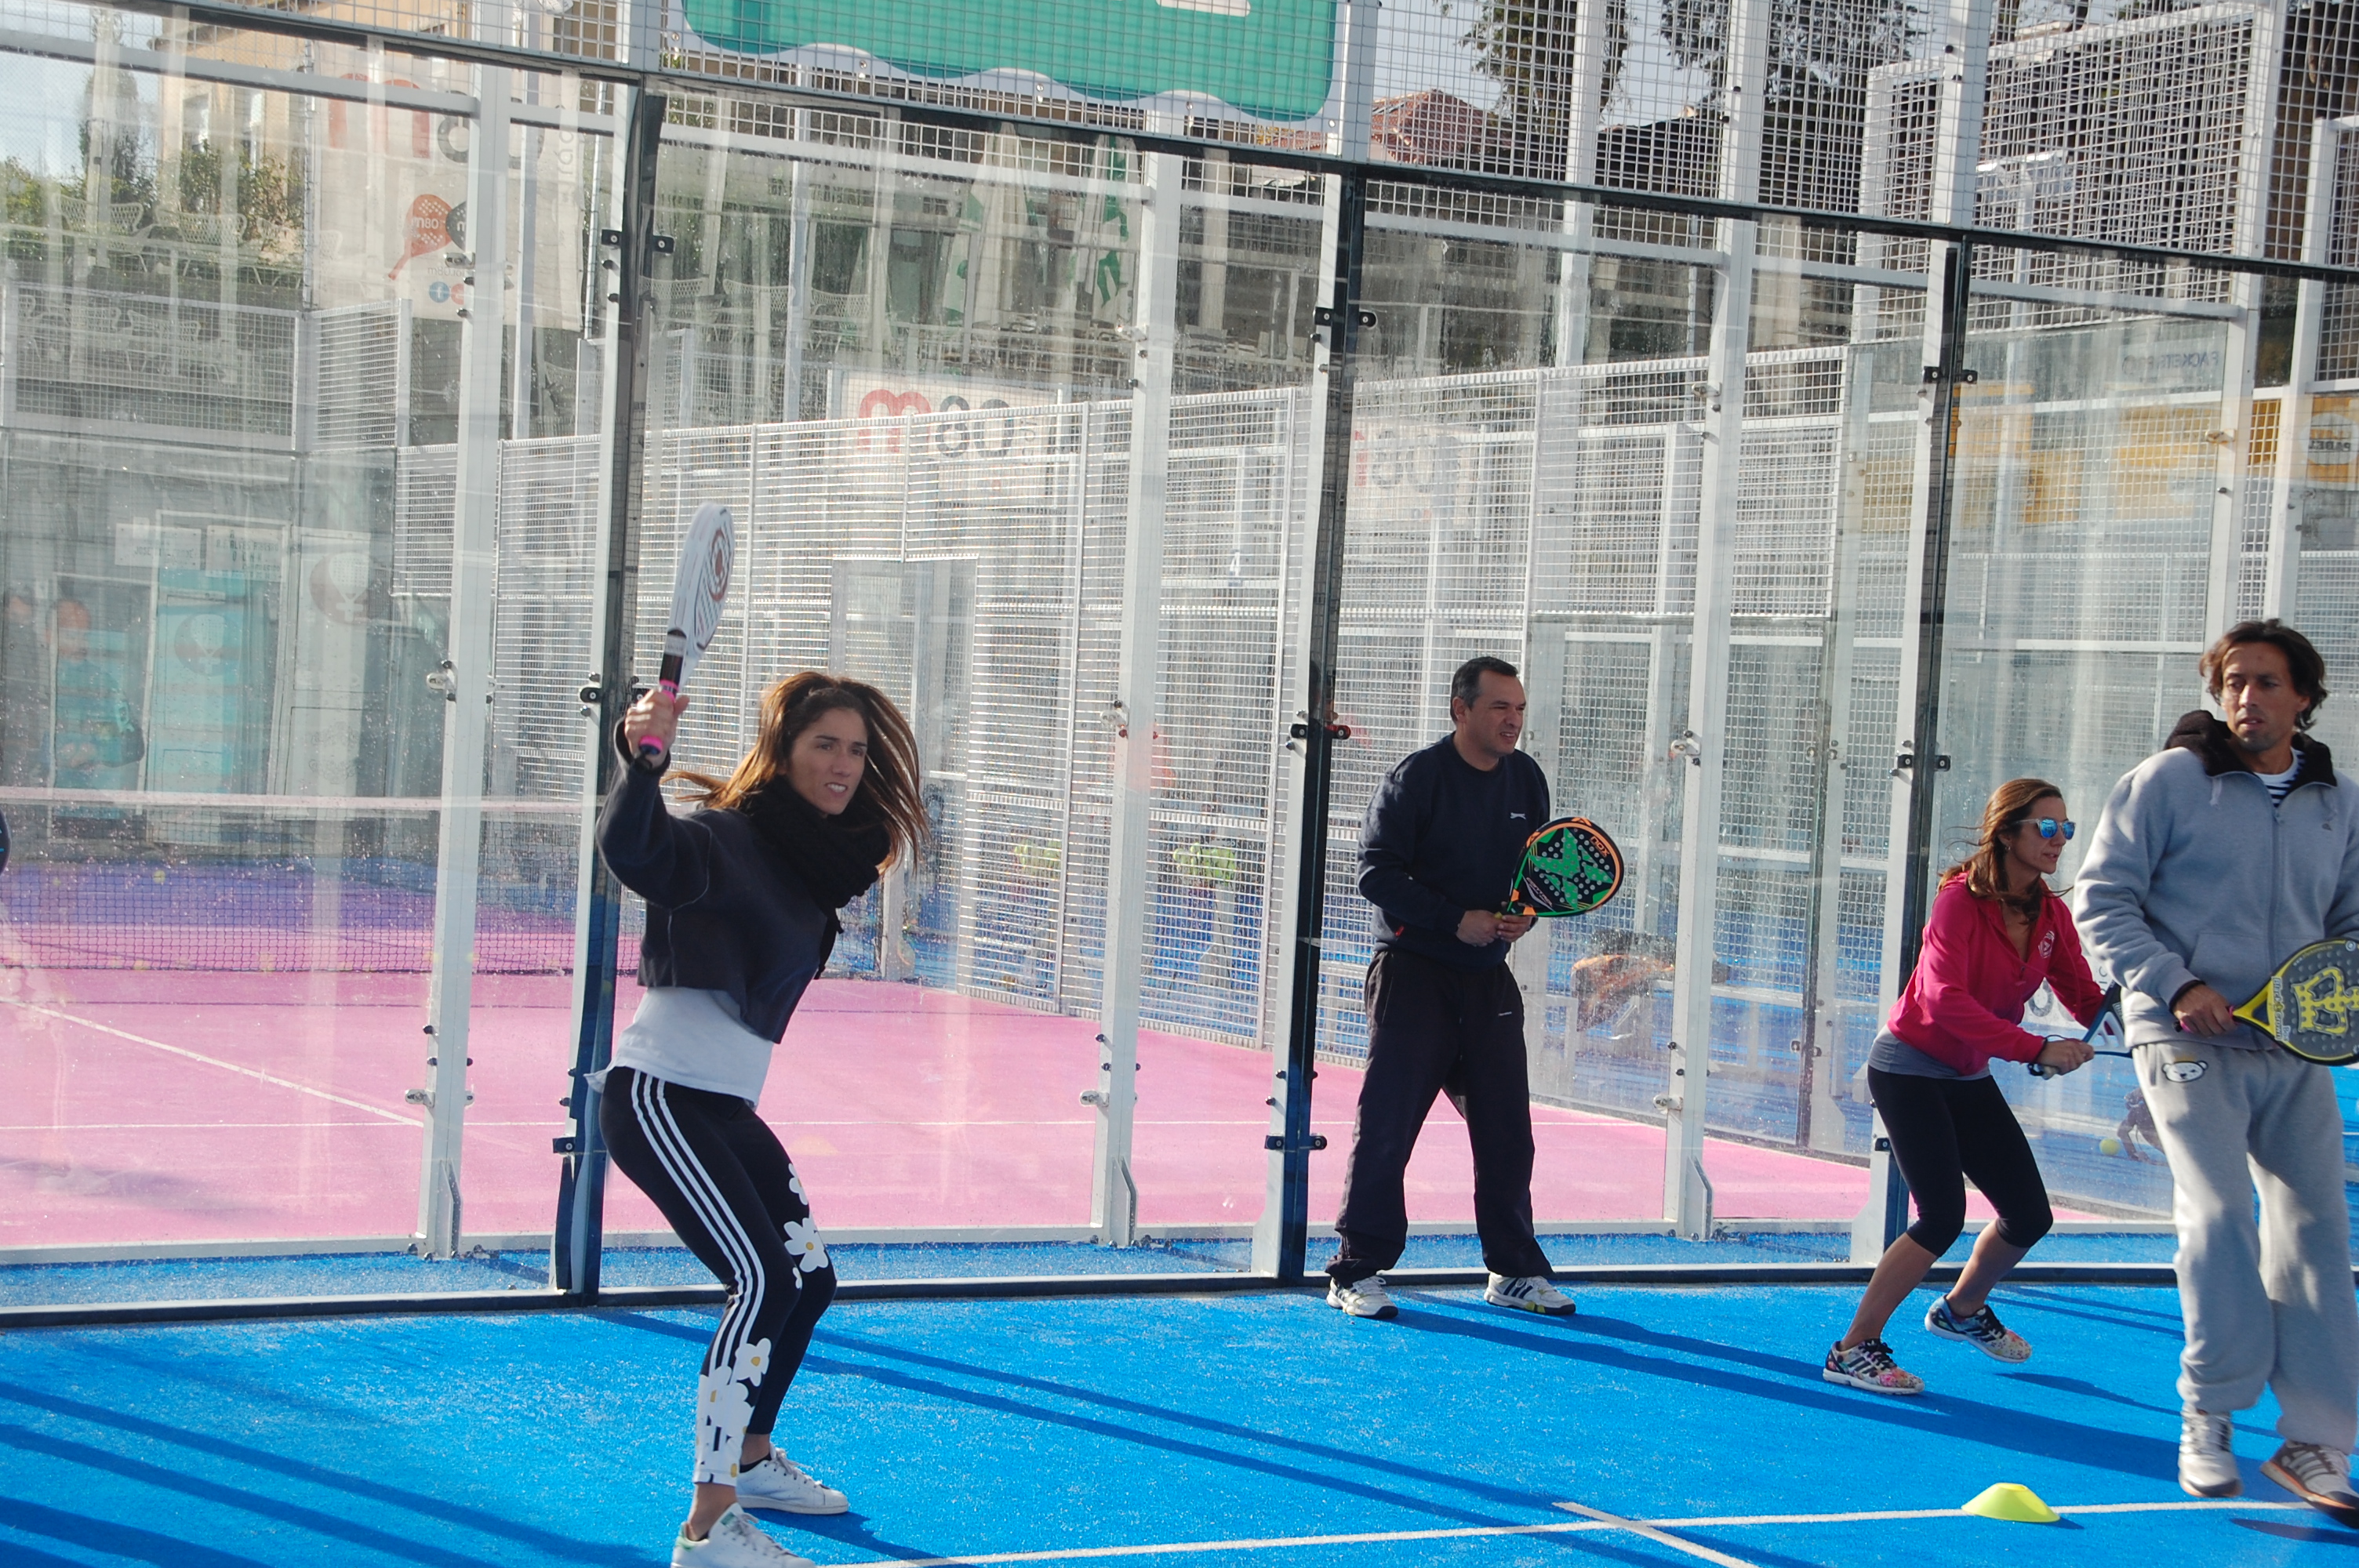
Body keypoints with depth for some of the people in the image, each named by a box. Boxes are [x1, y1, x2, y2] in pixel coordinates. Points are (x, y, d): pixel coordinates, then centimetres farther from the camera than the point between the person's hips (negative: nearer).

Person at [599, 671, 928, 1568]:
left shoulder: (821, 855, 7)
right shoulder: (725, 838, -17)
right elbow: (634, 854, -40)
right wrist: (643, 760, -53)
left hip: (726, 1107, 10)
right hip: (658, 1096, -9)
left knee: (809, 1279, 18)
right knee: (765, 1281, -20)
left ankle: (752, 1459, 40)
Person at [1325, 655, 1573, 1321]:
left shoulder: (1526, 780, 8)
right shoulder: (1416, 778, -9)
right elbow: (1378, 872, -13)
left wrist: (1524, 914, -6)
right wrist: (1456, 920, -19)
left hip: (1489, 978, 5)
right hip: (1413, 970, -5)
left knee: (1507, 1127, 6)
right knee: (1387, 1122, -5)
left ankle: (1514, 1271, 18)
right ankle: (1357, 1272, 2)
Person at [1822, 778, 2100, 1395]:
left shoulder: (2051, 916, -1)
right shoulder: (1961, 899, -21)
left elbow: (2088, 1001, -2)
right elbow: (1945, 1001, -33)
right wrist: (2036, 1049, -39)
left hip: (1969, 1078, 7)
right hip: (1910, 1069, -7)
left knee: (2030, 1216, 7)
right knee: (1943, 1219, -18)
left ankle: (1961, 1309, 36)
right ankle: (1854, 1350, -6)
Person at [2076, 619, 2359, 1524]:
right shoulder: (2169, 781, -1)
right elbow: (2104, 897, -3)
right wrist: (2176, 985, -14)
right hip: (2189, 1042, -4)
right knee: (2220, 1216, -16)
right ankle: (2211, 1417, 1)